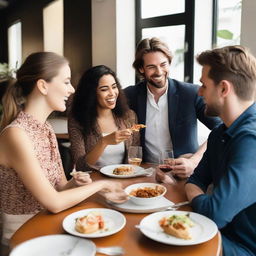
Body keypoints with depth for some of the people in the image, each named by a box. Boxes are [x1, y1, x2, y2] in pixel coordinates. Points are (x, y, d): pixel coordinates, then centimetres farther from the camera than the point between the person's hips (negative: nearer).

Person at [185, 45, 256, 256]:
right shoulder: (220, 134, 5)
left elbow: (216, 213, -30)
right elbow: (196, 181, 10)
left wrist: (196, 197, -8)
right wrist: (199, 198, -13)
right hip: (225, 233, 7)